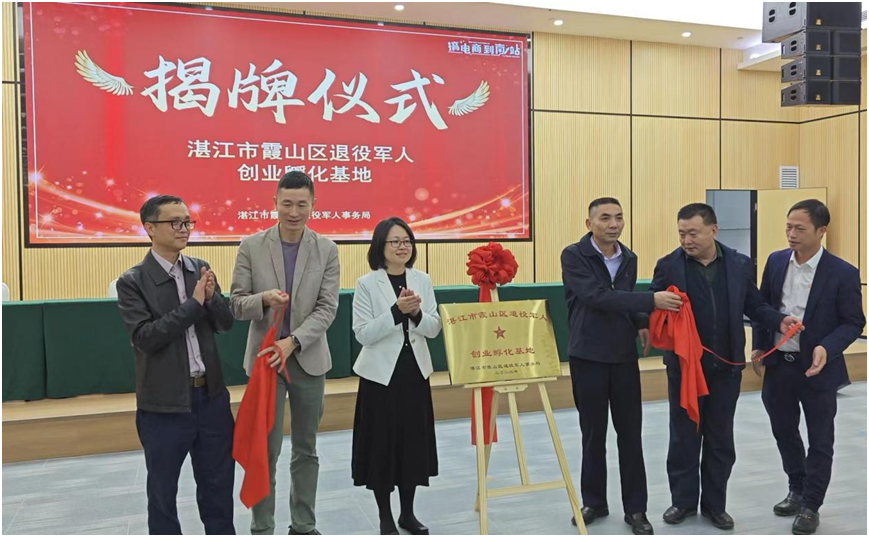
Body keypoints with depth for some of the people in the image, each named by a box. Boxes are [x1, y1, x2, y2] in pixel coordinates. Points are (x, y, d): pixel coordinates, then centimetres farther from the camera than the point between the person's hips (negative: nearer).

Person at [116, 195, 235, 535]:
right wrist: (193, 303, -21)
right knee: (163, 488, 14)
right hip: (165, 403, -4)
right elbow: (145, 337, -19)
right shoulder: (133, 282, -10)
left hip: (211, 395, 4)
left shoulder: (200, 269, 4)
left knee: (218, 482, 16)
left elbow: (225, 324, 5)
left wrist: (211, 298, -15)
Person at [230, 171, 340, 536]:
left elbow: (327, 308, -6)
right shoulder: (251, 246, -2)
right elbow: (236, 304, -3)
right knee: (265, 451, 4)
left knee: (306, 449, 12)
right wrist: (263, 299, -25)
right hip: (264, 358, -1)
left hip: (309, 359, 2)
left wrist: (292, 341, -19)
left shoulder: (327, 250, -1)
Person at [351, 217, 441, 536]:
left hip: (415, 372, 4)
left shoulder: (422, 280, 3)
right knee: (382, 443, 4)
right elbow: (363, 334, -14)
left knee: (414, 441, 10)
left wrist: (416, 313, -18)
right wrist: (396, 310, -24)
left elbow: (434, 329, 2)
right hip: (380, 375, -4)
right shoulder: (366, 284, -8)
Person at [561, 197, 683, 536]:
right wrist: (652, 301, -28)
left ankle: (635, 508, 18)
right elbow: (598, 297, -24)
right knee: (593, 434, 8)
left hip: (625, 356, 4)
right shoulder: (574, 256, -12)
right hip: (588, 357, -4)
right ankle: (594, 502, 25)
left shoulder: (629, 259, 7)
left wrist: (641, 323, -3)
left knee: (630, 434, 6)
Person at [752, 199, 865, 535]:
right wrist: (758, 346, 4)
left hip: (817, 368, -4)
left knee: (820, 441, 9)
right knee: (784, 431, 17)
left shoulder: (842, 273, -13)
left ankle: (811, 506, 25)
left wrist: (827, 348, -24)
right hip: (778, 364, 4)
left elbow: (853, 322, -8)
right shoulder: (776, 261, 0)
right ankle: (797, 490, 38)